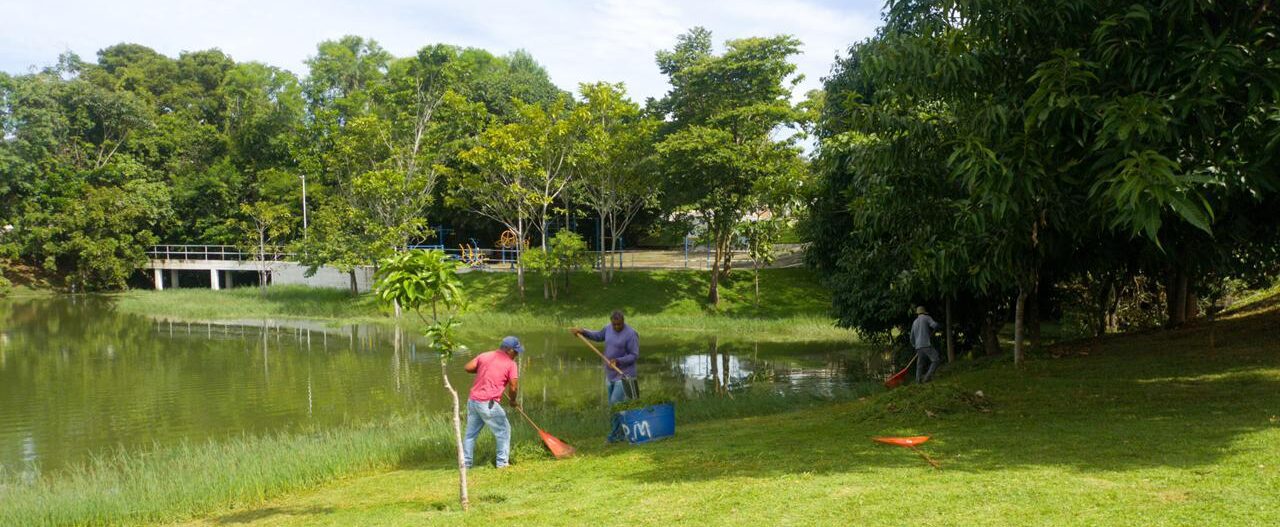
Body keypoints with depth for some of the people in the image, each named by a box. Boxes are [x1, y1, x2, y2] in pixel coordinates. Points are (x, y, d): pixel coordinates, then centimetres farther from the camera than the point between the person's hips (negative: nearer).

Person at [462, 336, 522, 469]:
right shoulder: (511, 364, -3)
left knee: (471, 433, 16)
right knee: (504, 430, 10)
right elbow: (513, 387, -8)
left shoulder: (484, 355, 11)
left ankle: (465, 463, 18)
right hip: (488, 404, -5)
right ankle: (501, 462, 10)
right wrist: (513, 401, 11)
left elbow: (468, 368, 5)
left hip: (473, 400, 6)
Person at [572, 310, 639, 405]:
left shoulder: (630, 334, -18)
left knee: (616, 402, -16)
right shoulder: (609, 328, 4)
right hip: (610, 374, 8)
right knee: (612, 404, 15)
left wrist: (618, 361, -27)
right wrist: (584, 332, 13)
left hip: (624, 376, -8)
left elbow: (635, 355, -17)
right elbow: (598, 336, 24)